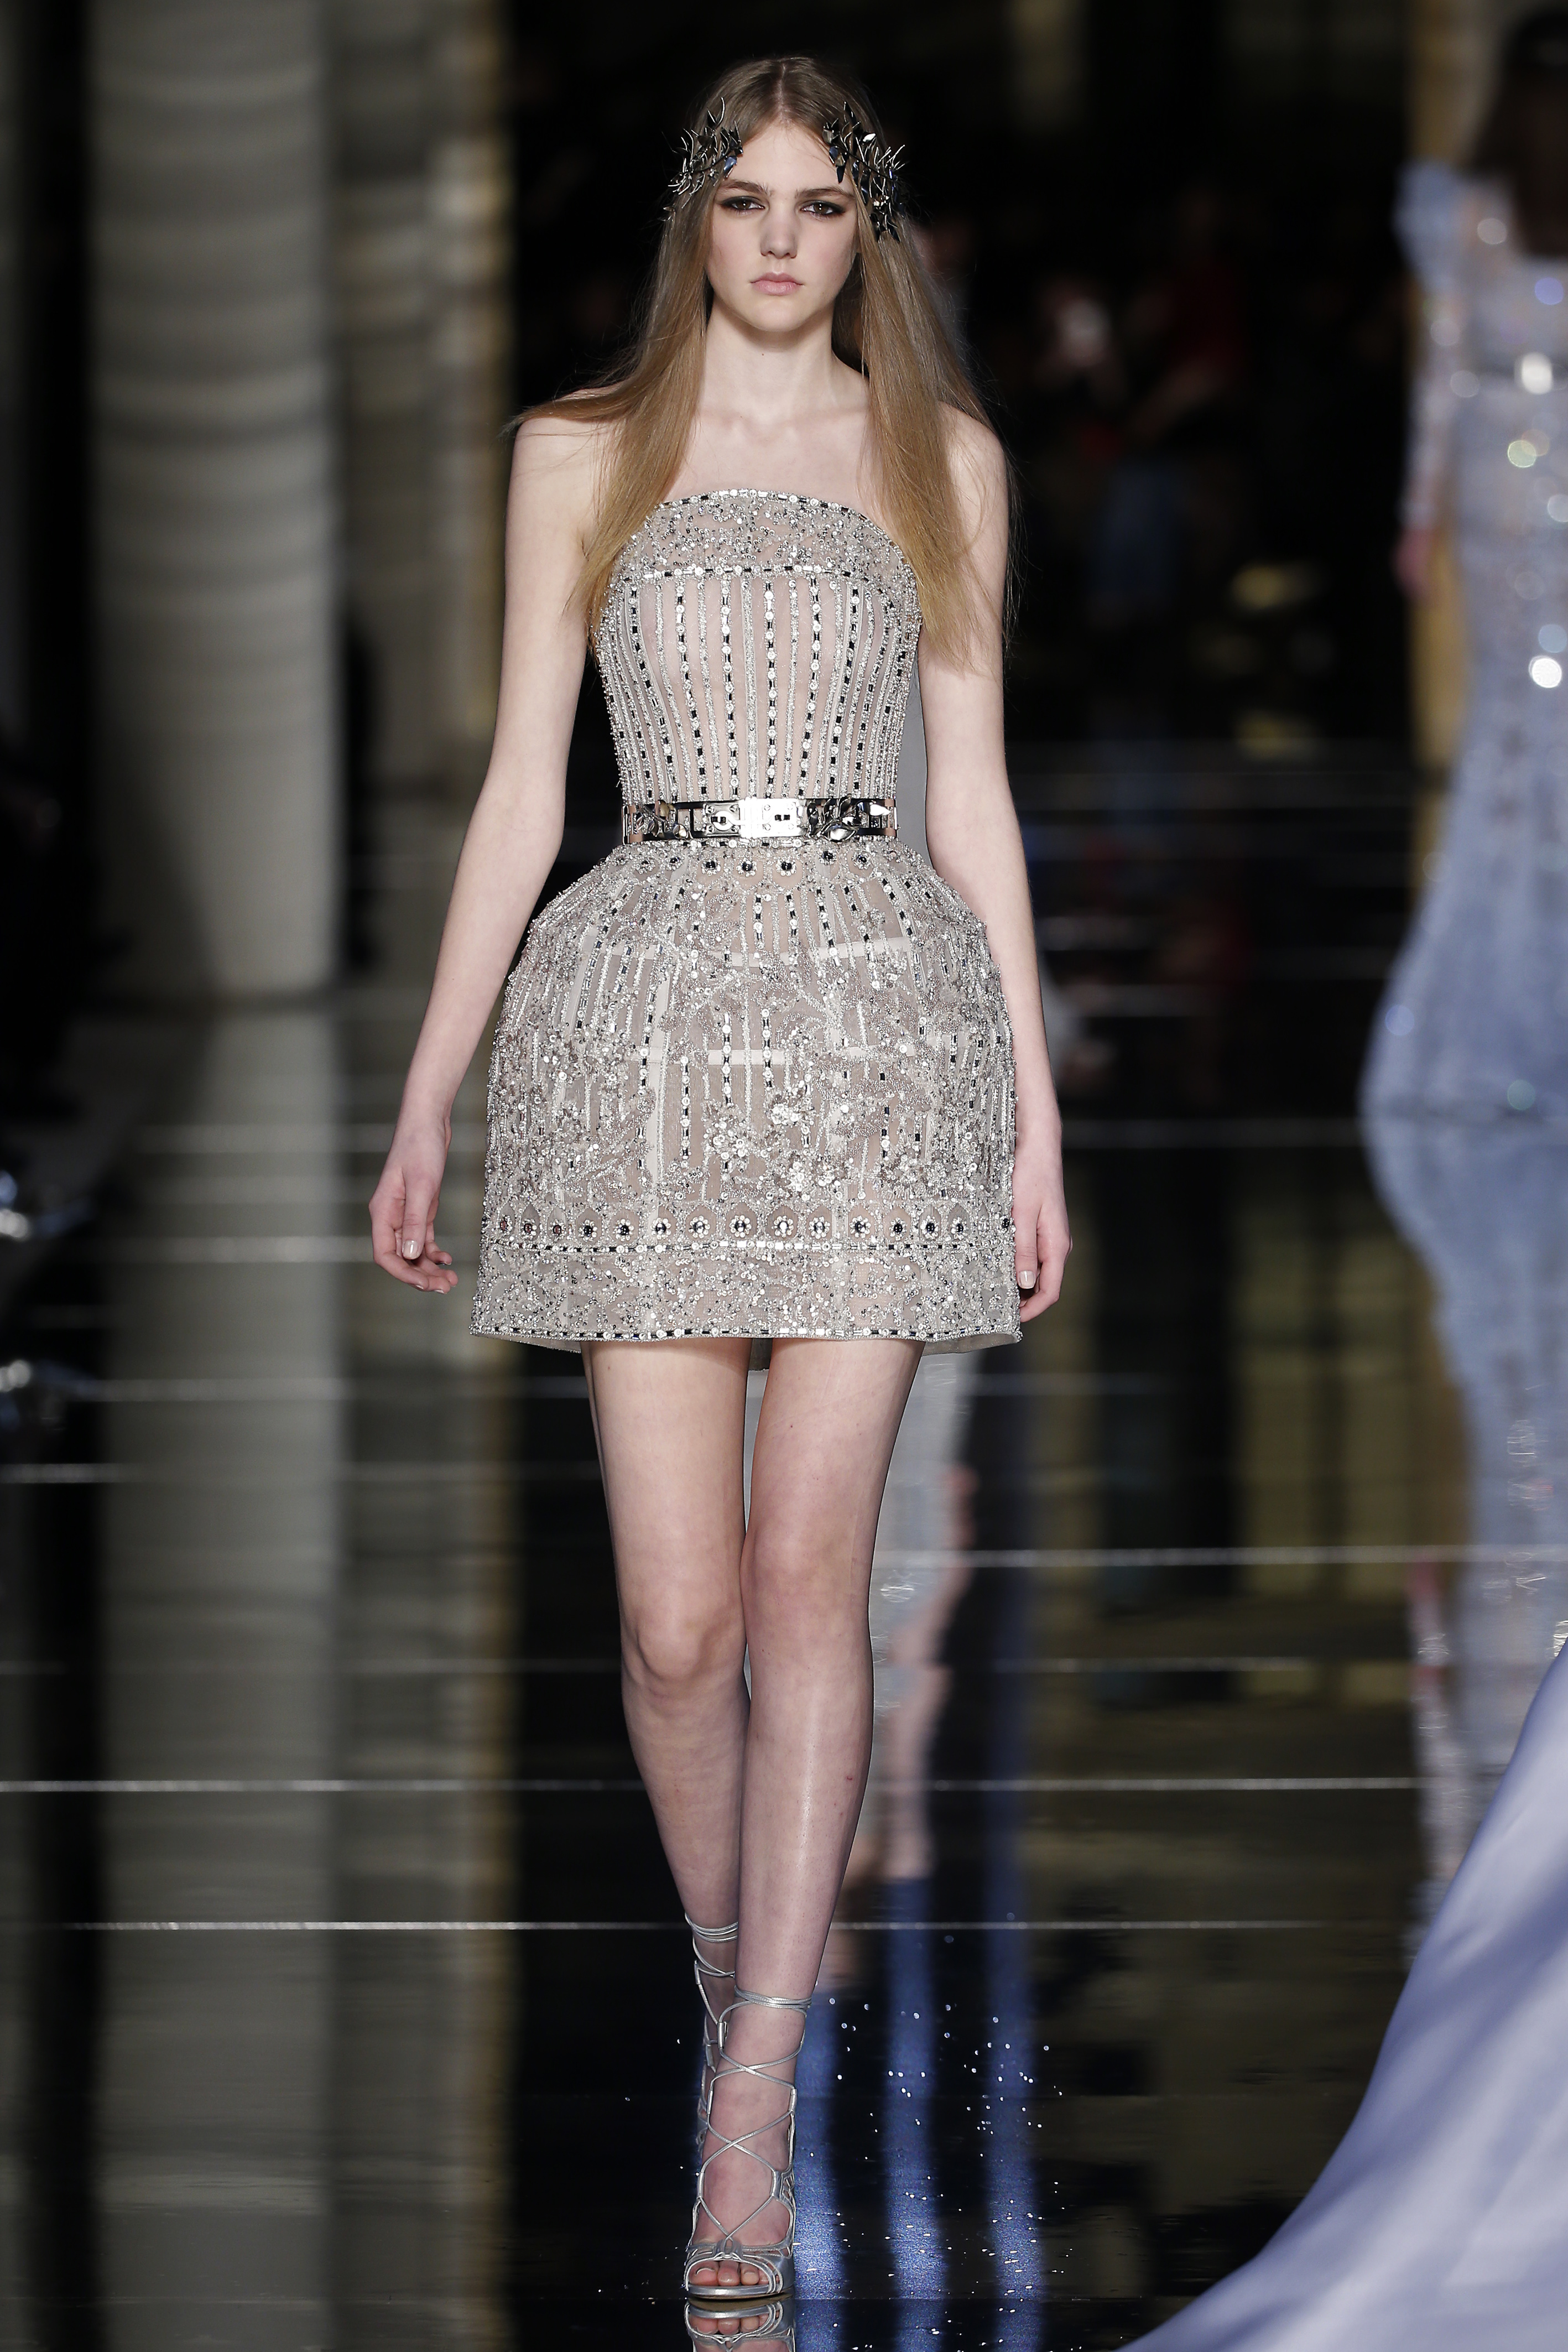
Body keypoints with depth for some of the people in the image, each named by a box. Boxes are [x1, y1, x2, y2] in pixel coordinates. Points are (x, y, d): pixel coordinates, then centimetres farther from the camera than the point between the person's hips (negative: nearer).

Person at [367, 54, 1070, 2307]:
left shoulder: (941, 461, 11)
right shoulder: (582, 455, 11)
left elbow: (973, 794, 11)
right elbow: (521, 791, 10)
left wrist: (1037, 1110, 6)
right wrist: (428, 1097, 6)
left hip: (879, 1016, 0)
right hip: (647, 1010, 0)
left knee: (807, 1572, -8)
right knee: (679, 1606, -4)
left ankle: (750, 2116, -9)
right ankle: (739, 2000, 19)